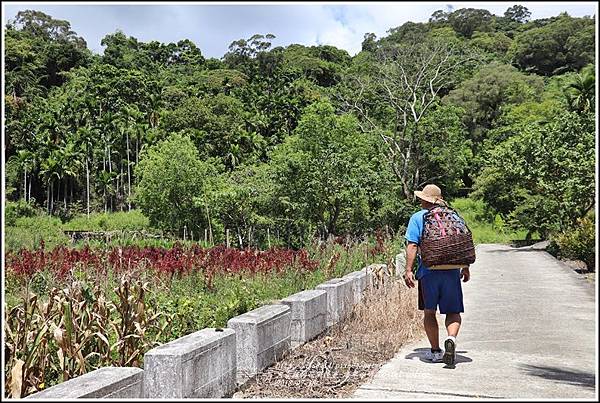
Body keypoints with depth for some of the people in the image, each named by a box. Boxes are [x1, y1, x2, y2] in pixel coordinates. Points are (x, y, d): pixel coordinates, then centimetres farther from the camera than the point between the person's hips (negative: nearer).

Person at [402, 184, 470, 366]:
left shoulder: (417, 218, 2)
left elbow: (412, 245, -8)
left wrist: (408, 270, -8)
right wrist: (466, 268, 18)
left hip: (428, 271, -1)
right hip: (451, 271, 2)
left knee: (429, 313, 12)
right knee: (453, 312, 9)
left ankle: (435, 351, 16)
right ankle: (451, 338, -18)